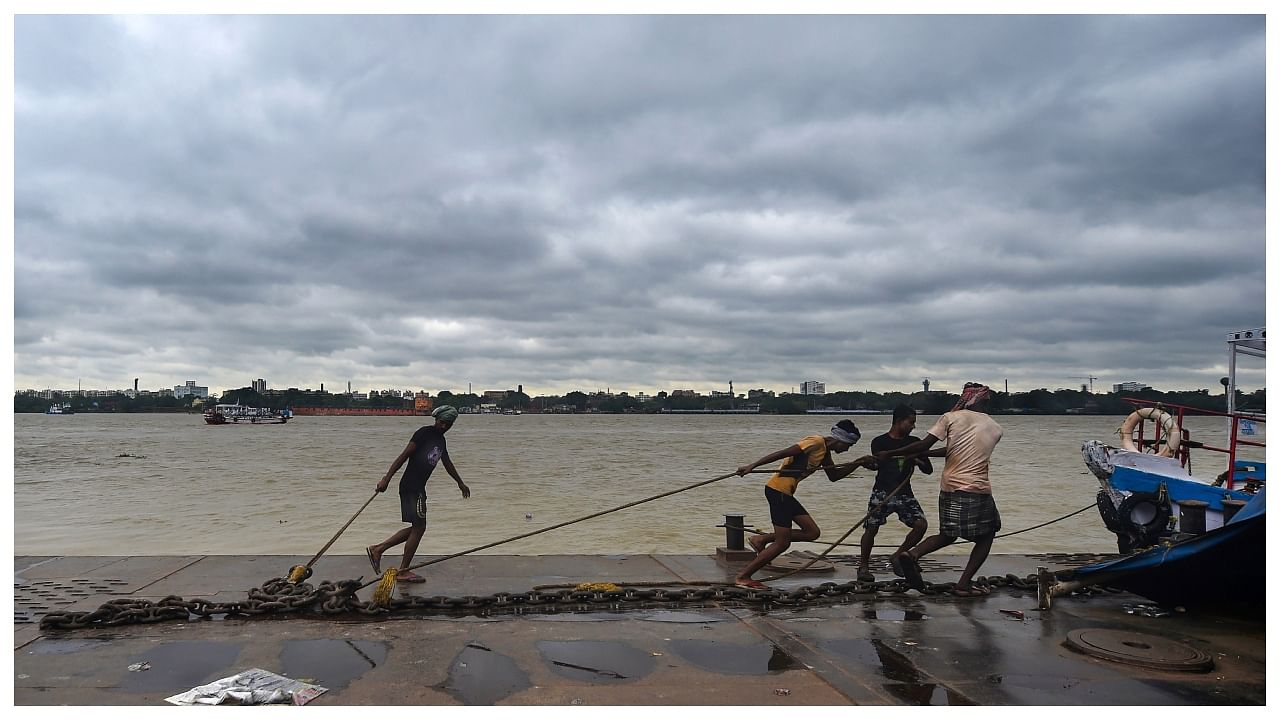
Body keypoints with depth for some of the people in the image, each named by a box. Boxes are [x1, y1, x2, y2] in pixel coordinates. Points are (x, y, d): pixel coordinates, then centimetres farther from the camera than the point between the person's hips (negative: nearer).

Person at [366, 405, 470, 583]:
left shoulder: (440, 440, 17)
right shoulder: (424, 433, -10)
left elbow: (447, 463, 32)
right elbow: (404, 455, -16)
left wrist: (460, 483, 43)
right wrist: (387, 478, -22)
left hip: (418, 488, 9)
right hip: (411, 486, -9)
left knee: (416, 528, 12)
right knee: (419, 527, -6)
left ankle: (377, 549, 18)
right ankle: (403, 571, 3)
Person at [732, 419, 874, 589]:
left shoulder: (825, 451, 17)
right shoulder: (816, 442, -13)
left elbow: (833, 476, 26)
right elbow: (780, 453, -20)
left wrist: (858, 463, 16)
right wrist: (752, 466, -26)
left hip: (786, 493, 10)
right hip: (778, 490, -10)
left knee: (812, 532, 7)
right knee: (782, 543, -5)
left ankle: (762, 539, 10)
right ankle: (742, 577, 1)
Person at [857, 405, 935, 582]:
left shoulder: (914, 443, 8)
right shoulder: (879, 442, -3)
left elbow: (929, 470, 10)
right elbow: (878, 465, -16)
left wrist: (919, 462, -13)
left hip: (905, 493, 4)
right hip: (882, 491, -4)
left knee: (921, 524, -11)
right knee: (871, 528, -8)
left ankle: (899, 555, 11)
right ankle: (863, 566, 10)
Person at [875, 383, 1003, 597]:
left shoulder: (951, 418, 0)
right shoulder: (995, 429, 8)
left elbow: (924, 445, -8)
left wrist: (889, 454, -1)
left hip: (950, 488, 2)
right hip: (979, 491, -2)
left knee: (947, 535, 20)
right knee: (986, 536, 19)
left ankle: (913, 554, -7)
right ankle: (963, 585, 8)